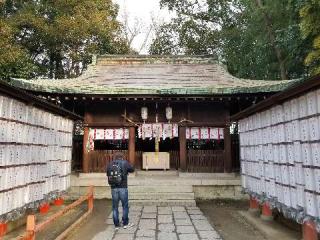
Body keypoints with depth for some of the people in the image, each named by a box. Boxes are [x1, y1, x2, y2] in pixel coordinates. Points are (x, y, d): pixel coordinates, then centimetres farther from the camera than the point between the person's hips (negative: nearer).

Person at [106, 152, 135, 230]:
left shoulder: (110, 164, 4)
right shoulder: (124, 163, -4)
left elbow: (108, 174, 13)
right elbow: (132, 170, 10)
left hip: (113, 188, 3)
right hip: (123, 188, -3)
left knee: (115, 207, 12)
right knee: (125, 206, 11)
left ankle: (116, 225, 19)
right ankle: (125, 223, 19)